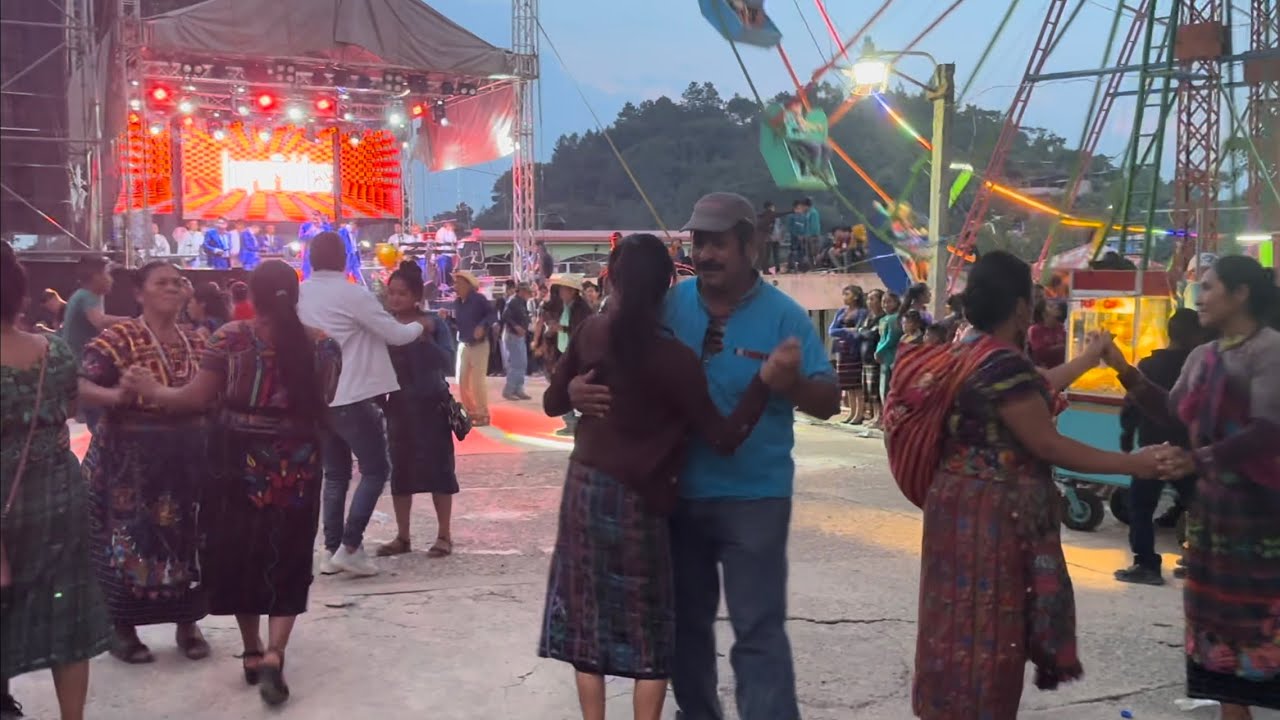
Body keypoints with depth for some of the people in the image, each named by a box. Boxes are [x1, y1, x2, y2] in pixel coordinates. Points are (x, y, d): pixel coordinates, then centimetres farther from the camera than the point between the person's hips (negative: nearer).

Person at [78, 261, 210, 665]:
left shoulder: (196, 342, 10)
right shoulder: (118, 338, -8)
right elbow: (80, 387, -17)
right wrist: (118, 396, -35)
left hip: (188, 456, 5)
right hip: (130, 458, -5)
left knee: (188, 538, 9)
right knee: (128, 539, 1)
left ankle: (187, 624, 23)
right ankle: (123, 629, 16)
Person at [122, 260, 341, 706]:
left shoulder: (231, 338, -8)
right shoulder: (323, 345, -2)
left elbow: (195, 399, -7)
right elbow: (321, 407, 5)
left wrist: (149, 390, 8)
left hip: (239, 464, -1)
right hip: (297, 468, 1)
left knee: (239, 553, 16)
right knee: (287, 560, 8)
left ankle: (252, 653, 25)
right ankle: (273, 655, -8)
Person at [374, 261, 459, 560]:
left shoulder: (433, 324, -8)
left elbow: (446, 361, -18)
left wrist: (425, 337, -30)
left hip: (431, 404, -4)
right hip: (399, 404, 4)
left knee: (438, 467, -1)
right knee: (399, 469, 8)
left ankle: (444, 535, 8)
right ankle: (402, 537, 18)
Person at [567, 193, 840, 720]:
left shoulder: (783, 315, -8)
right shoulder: (668, 305, 0)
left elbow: (829, 402, -10)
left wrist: (790, 382, -32)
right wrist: (577, 386, -17)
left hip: (753, 497, -4)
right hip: (678, 492, 4)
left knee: (758, 631, -5)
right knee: (685, 619, 19)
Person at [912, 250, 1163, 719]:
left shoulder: (964, 352, 10)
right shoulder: (1003, 362, -20)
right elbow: (1045, 444, -20)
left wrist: (1086, 360, 31)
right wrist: (1131, 464, -15)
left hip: (962, 501, 10)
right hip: (993, 512, -10)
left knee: (962, 621, 17)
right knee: (986, 626, 1)